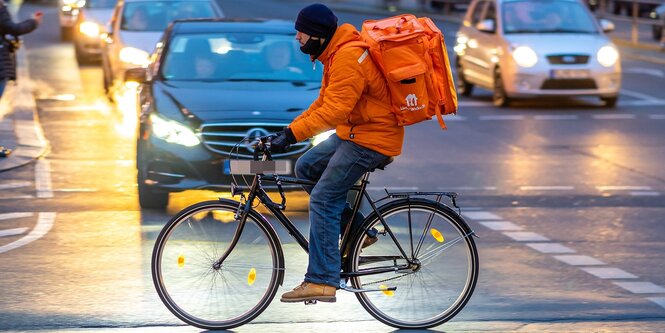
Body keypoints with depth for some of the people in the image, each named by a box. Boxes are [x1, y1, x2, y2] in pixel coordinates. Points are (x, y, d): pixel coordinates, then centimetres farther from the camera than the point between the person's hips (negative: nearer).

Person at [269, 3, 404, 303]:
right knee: (306, 167, 14)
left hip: (370, 139, -10)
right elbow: (323, 103, 17)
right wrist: (290, 129, 8)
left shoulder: (348, 57, -22)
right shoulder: (336, 54, 12)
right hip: (352, 132, 10)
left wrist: (292, 134, -31)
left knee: (323, 201, -11)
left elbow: (333, 110, -29)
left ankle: (321, 282, -12)